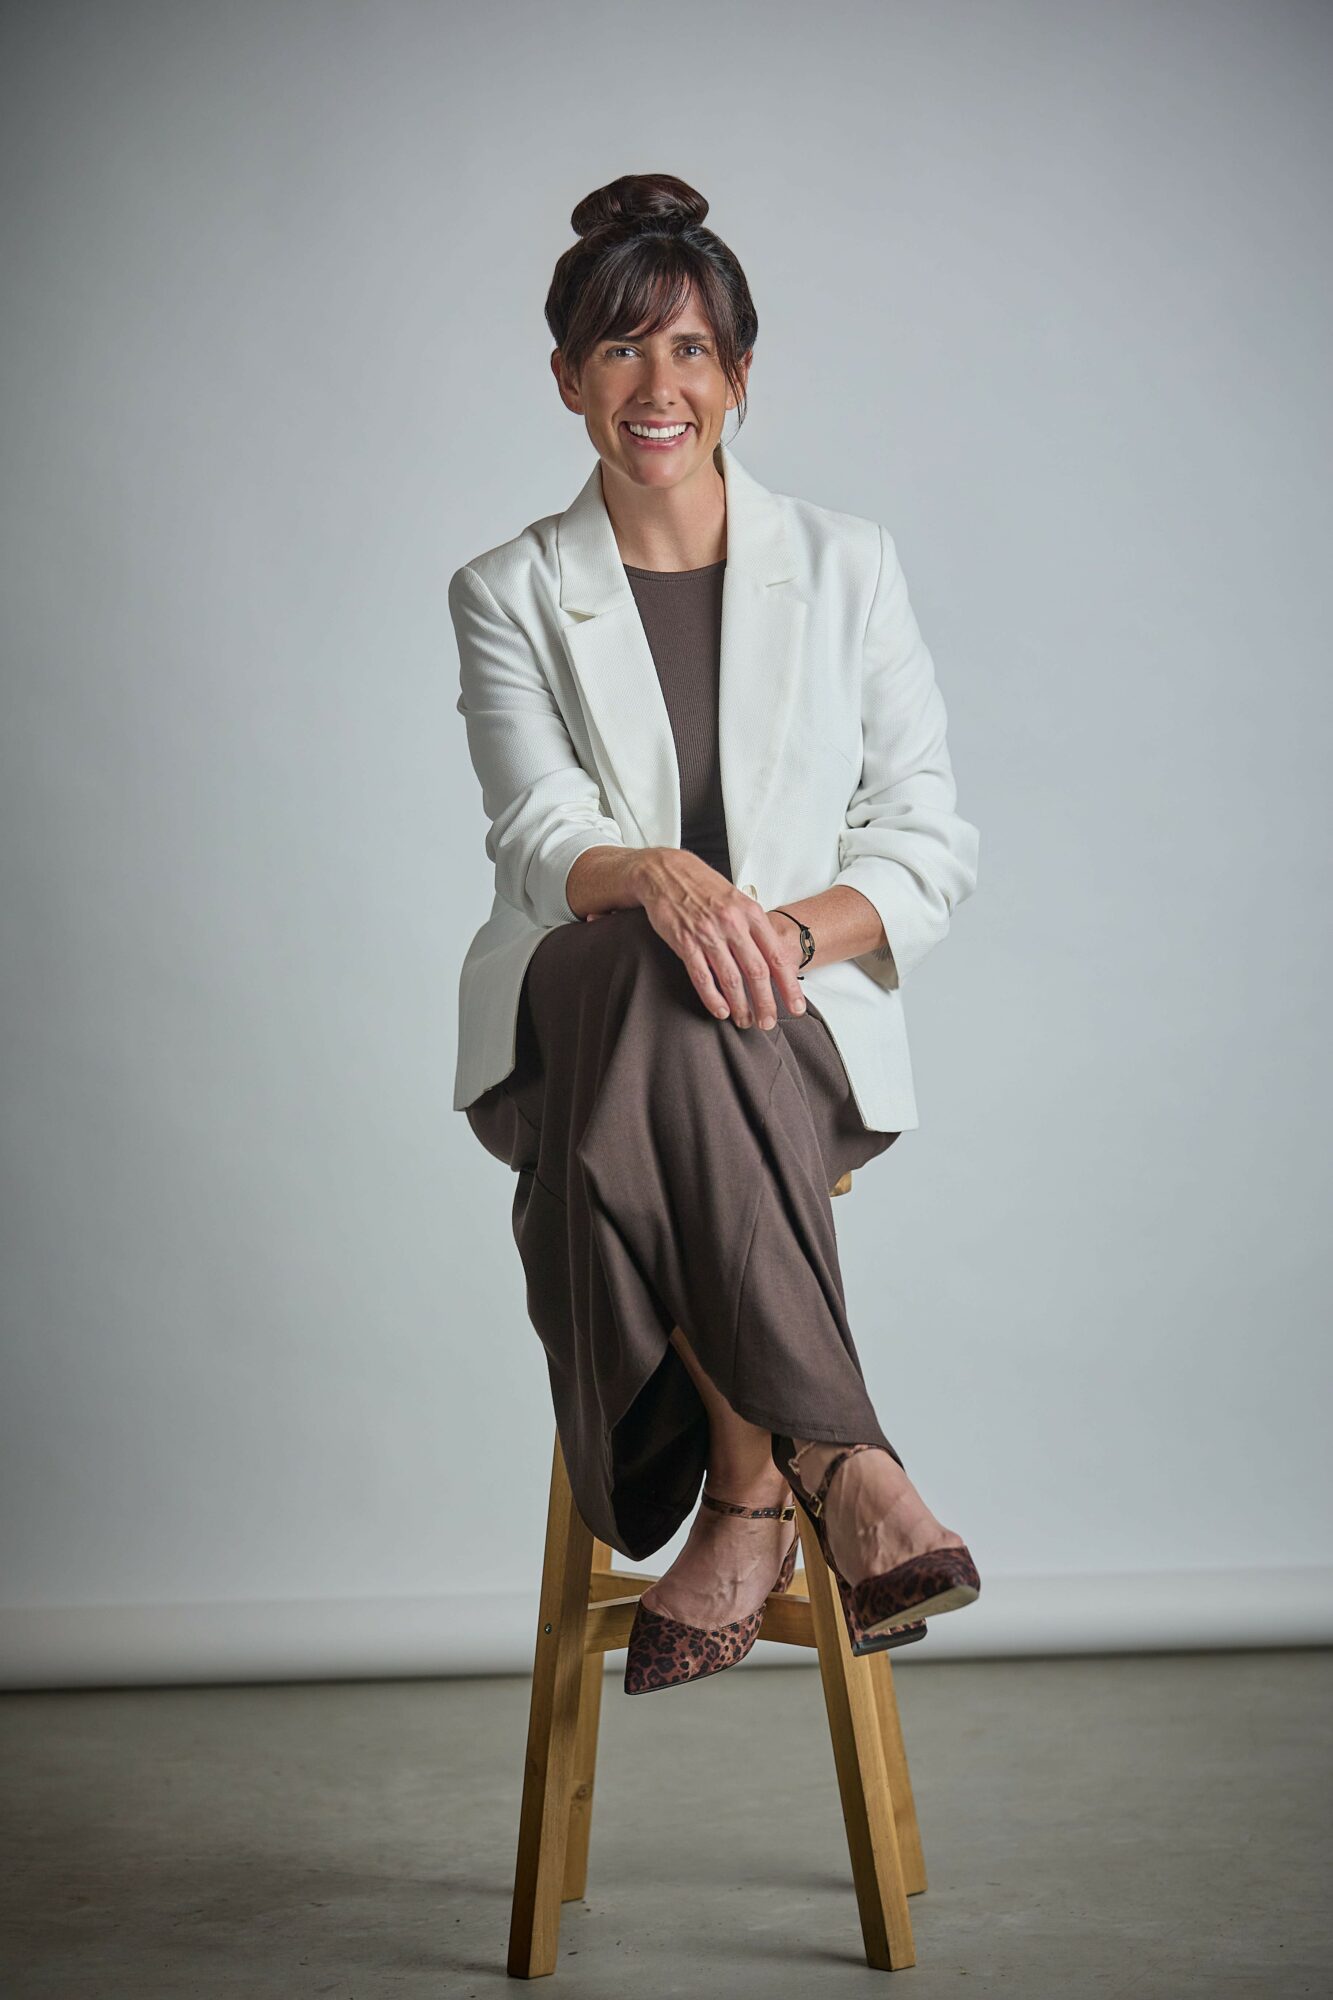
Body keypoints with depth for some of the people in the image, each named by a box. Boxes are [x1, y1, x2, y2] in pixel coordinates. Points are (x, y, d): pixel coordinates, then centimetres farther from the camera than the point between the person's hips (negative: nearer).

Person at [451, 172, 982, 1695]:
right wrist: (660, 881, -32)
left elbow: (930, 838, 4)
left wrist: (796, 925, -18)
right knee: (647, 977, -38)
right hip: (576, 1023, 0)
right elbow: (538, 834, -8)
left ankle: (746, 1497, -28)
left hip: (806, 1029, 0)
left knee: (648, 1099, -36)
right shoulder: (508, 595, 9)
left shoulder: (844, 567, 10)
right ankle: (833, 1464, -34)